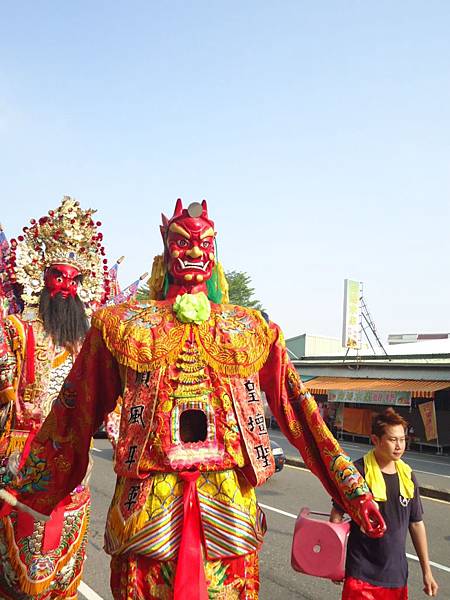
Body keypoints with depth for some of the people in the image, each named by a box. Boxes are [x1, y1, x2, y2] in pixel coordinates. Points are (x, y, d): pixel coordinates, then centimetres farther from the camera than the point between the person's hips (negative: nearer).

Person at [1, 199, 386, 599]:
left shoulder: (252, 329, 6)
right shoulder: (124, 325, 4)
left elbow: (300, 412, 5)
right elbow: (73, 415, 8)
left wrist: (354, 491, 4)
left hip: (230, 508, 1)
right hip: (147, 504, 0)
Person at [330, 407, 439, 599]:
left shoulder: (408, 476, 2)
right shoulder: (357, 472, -15)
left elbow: (416, 524, 10)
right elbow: (337, 514, -8)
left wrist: (427, 571, 12)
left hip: (397, 576, 5)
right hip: (362, 575, -4)